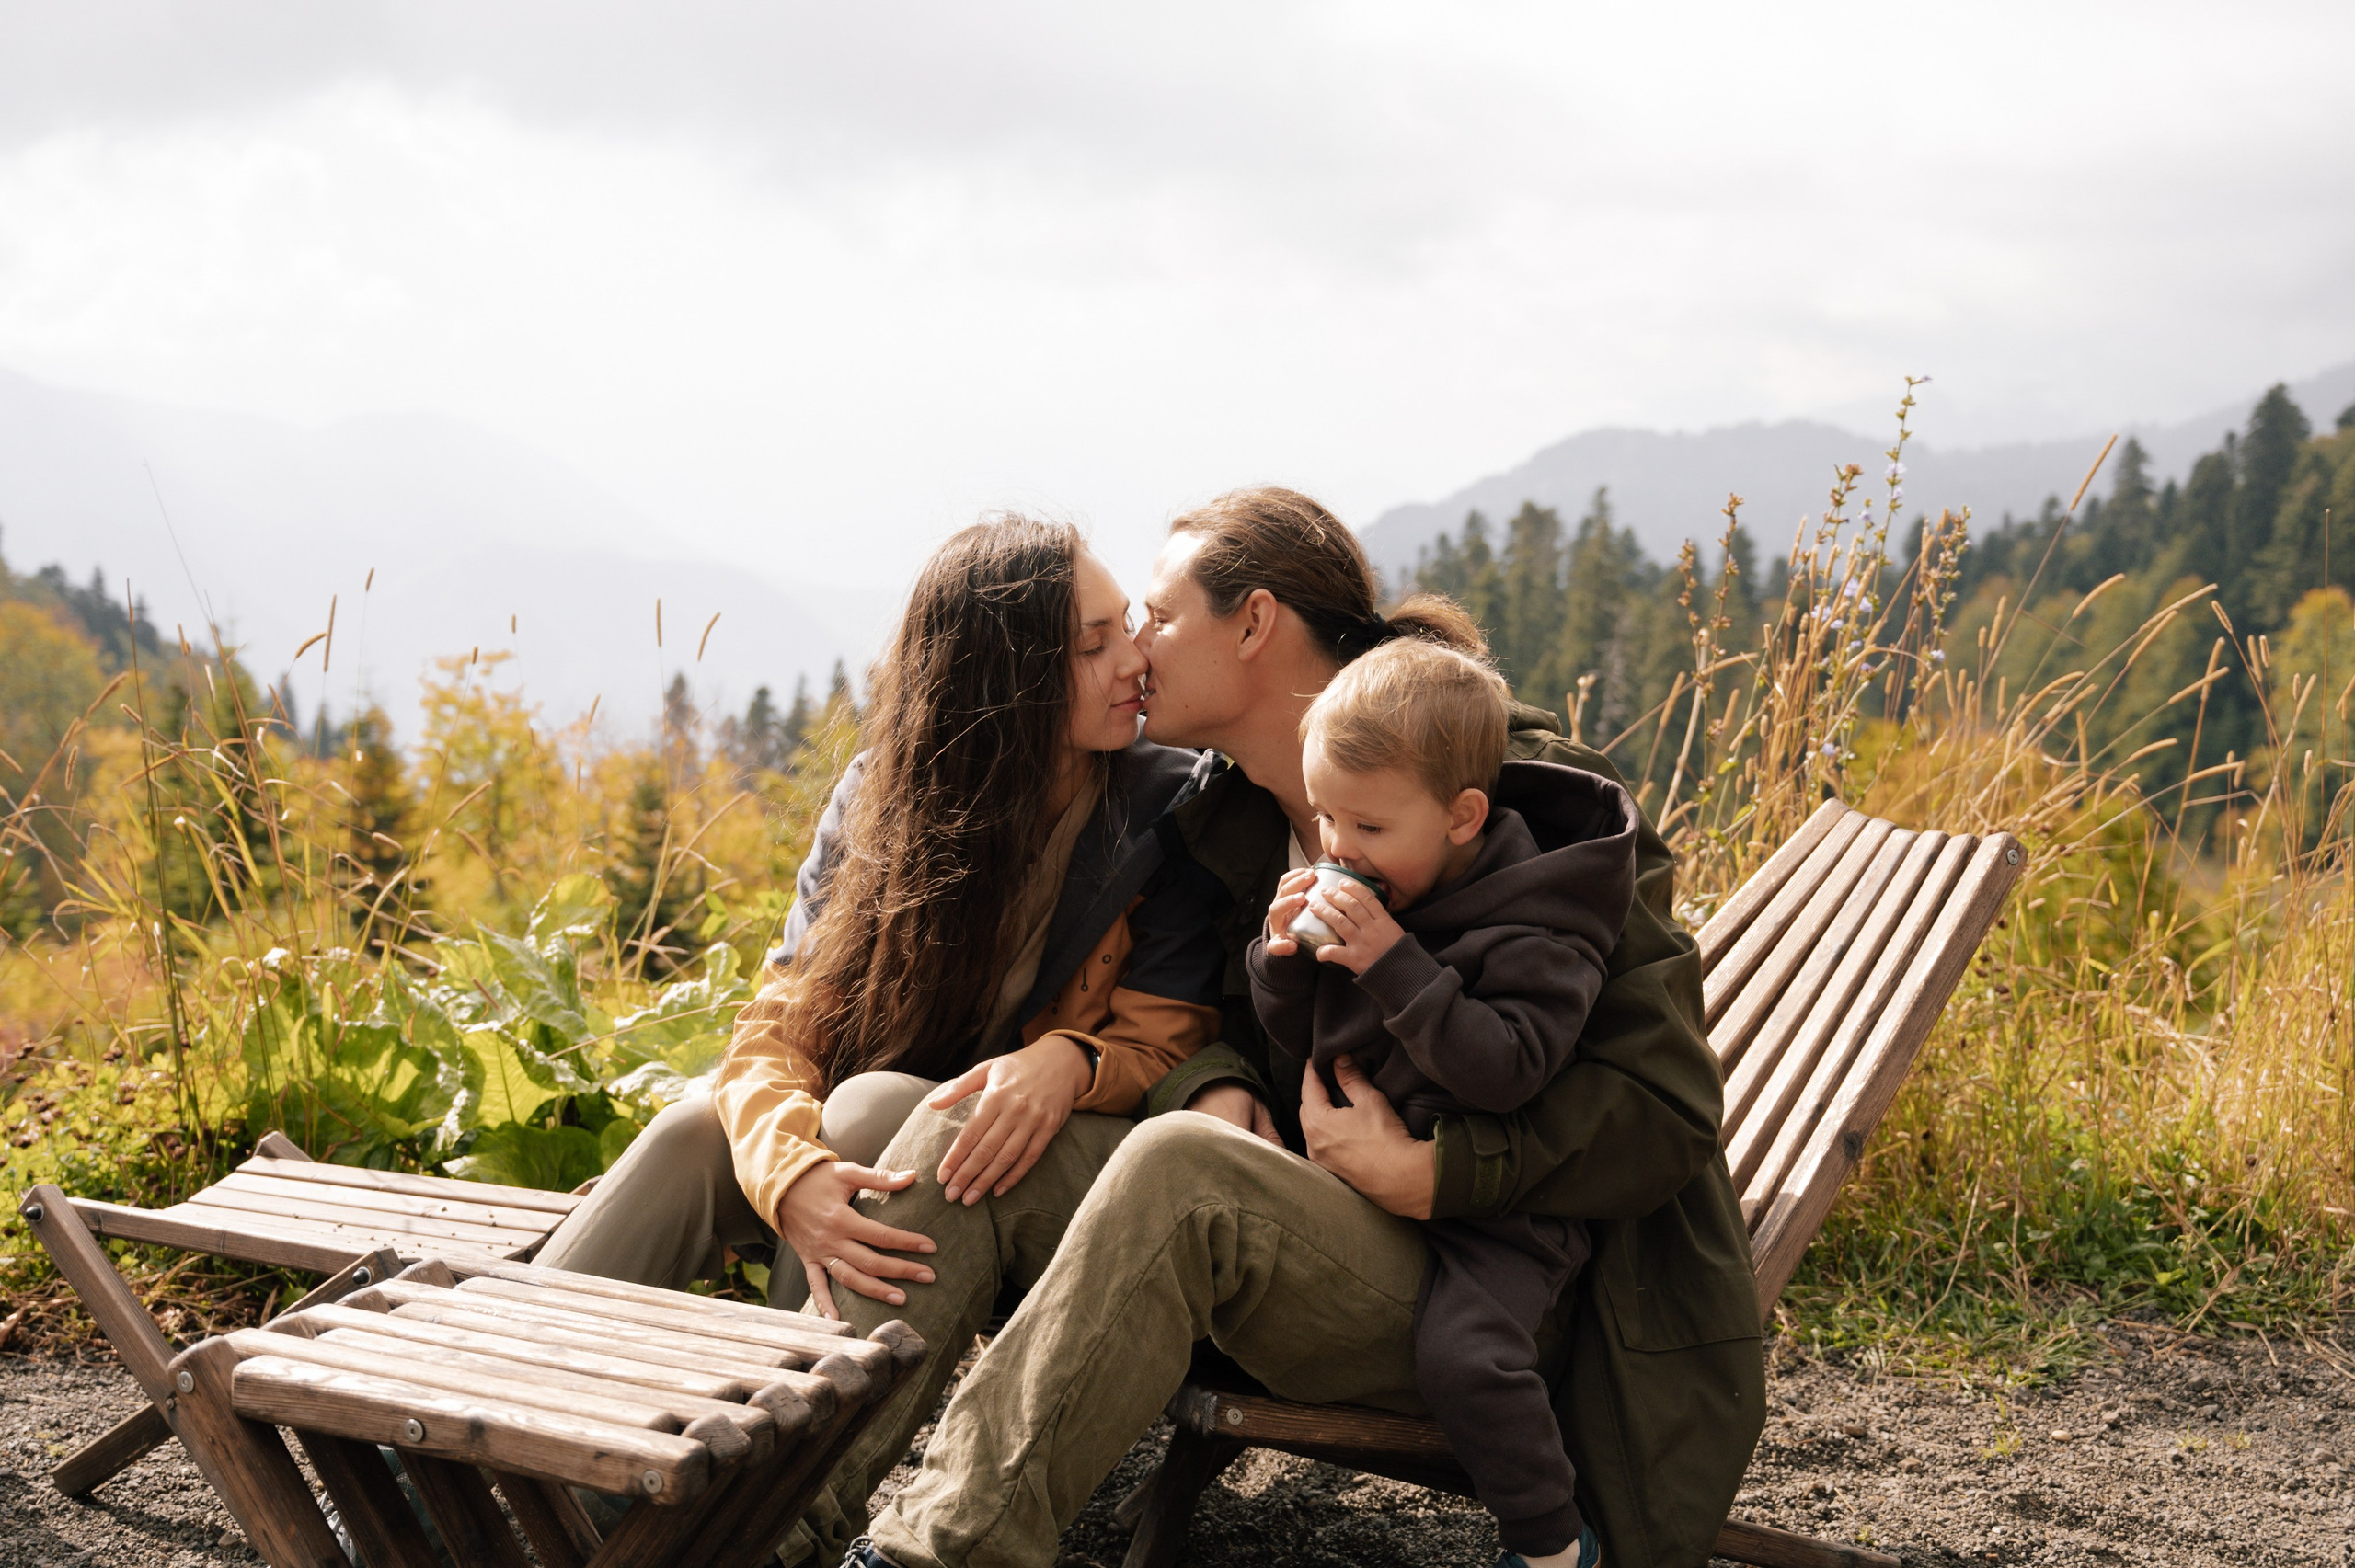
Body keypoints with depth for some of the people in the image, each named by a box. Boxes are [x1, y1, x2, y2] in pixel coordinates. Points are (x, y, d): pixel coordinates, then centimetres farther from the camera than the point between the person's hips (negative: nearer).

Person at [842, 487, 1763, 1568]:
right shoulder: (1226, 820, 11)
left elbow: (1670, 1105, -14)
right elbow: (1203, 1023, 19)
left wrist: (1428, 1170, -21)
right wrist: (1216, 1089, -6)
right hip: (1326, 1224, 7)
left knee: (1178, 1167, -35)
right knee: (967, 1125, -14)